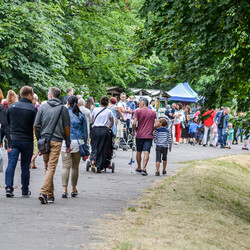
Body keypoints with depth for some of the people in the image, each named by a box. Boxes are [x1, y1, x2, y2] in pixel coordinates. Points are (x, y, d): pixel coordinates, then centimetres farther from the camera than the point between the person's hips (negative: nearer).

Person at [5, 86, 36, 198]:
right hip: (27, 141, -2)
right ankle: (25, 191, 15)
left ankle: (9, 187, -16)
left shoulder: (11, 107, 4)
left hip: (13, 139, 2)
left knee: (11, 164, -1)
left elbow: (6, 123, 11)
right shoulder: (32, 109, -6)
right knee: (25, 166, 7)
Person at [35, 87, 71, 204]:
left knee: (47, 167, 12)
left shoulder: (43, 107, 5)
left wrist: (39, 140, 11)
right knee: (51, 167, -6)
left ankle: (50, 194, 15)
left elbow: (37, 125, 2)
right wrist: (68, 144, 9)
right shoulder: (63, 109, 2)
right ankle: (44, 192, -21)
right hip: (56, 141, -2)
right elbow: (67, 128, 3)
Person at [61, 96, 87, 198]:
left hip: (66, 141, -2)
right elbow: (85, 132, 7)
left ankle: (65, 190, -12)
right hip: (78, 142, 2)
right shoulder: (81, 115, 5)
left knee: (65, 166, -3)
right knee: (75, 167, 10)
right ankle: (74, 190, 17)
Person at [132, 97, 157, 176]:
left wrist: (133, 131, 4)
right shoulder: (153, 112, 5)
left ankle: (139, 168, 28)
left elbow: (134, 123, -12)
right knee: (146, 152, -6)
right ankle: (144, 169, -18)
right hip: (149, 136, 1)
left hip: (139, 135, -1)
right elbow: (156, 124, 0)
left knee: (139, 152, 15)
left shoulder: (138, 111, -4)